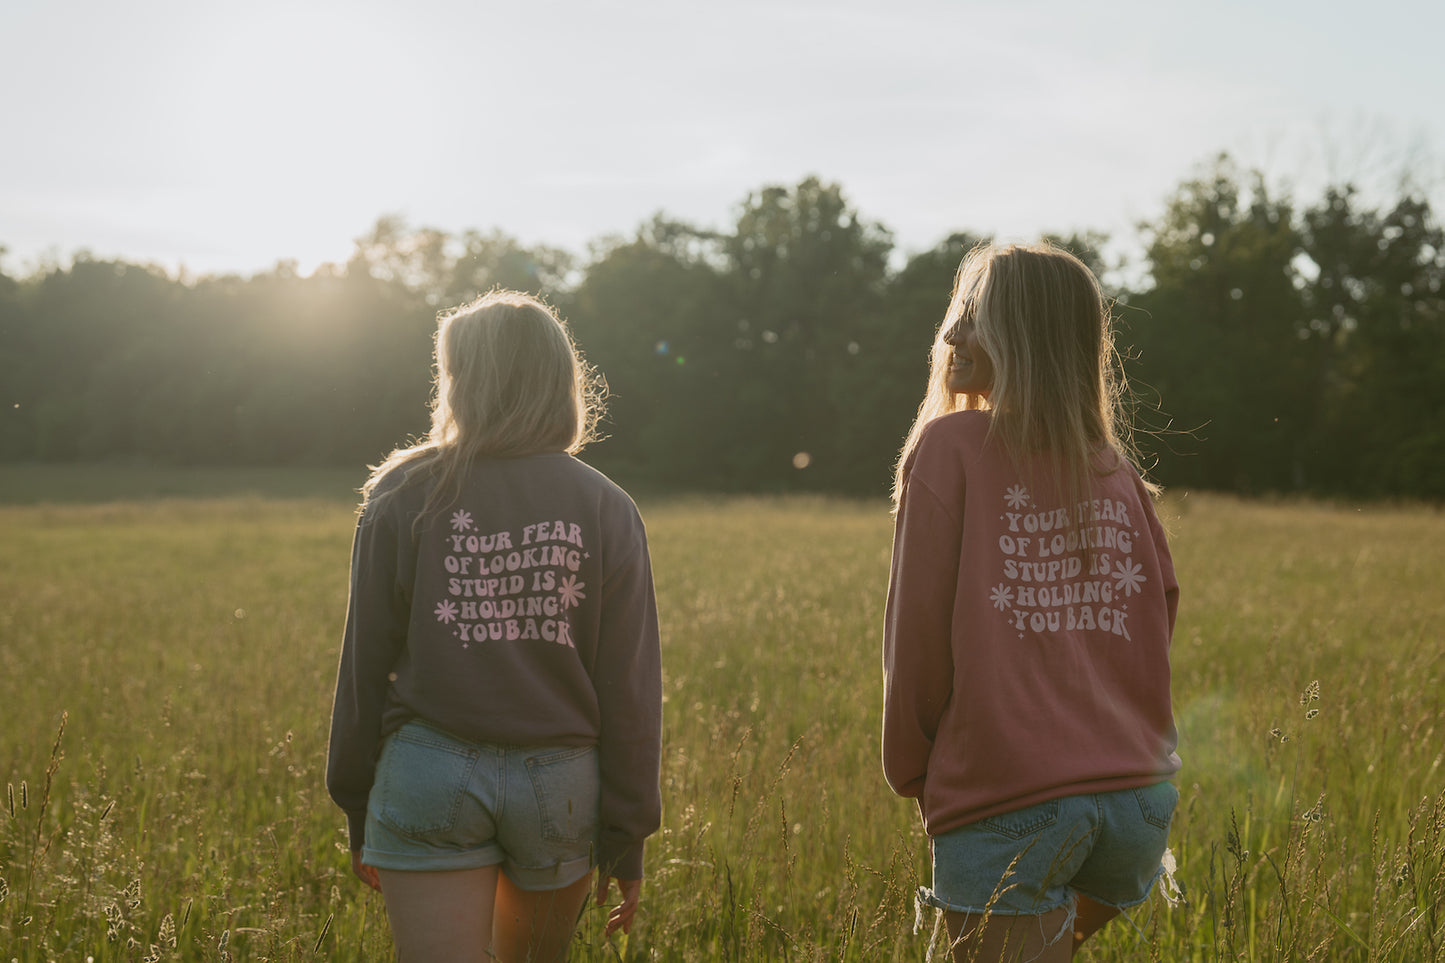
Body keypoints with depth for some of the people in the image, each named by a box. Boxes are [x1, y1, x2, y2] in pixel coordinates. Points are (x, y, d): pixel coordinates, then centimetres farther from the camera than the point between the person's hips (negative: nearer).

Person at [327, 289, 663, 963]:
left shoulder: (405, 497, -3)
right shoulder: (606, 510, -1)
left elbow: (366, 665, -1)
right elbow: (630, 688, -3)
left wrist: (357, 810, 10)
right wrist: (627, 838, 4)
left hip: (431, 775, -2)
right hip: (561, 780, 3)